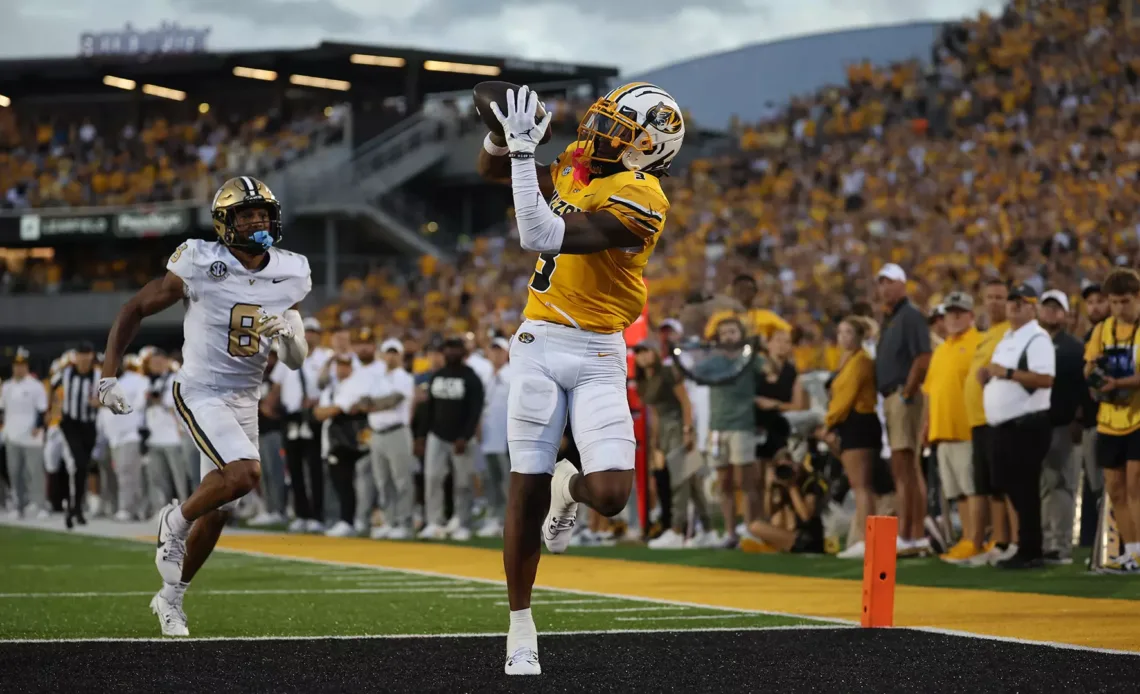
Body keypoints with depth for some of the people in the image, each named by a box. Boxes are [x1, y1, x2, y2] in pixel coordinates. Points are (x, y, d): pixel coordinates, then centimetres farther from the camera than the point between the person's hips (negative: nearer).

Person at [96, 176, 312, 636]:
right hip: (201, 392, -5)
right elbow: (135, 310, -5)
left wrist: (291, 335, -16)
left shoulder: (289, 275, -1)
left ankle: (171, 597, 26)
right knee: (245, 474, -27)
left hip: (245, 400, 5)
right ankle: (175, 522, 0)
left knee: (218, 512, 7)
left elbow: (296, 362, 7)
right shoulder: (201, 264, -15)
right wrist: (109, 374, -10)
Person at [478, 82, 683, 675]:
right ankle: (520, 628, 11)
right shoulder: (575, 164, 5)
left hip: (597, 356, -4)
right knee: (526, 489, 0)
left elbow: (542, 237, -27)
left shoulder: (638, 200, -18)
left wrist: (525, 149, -28)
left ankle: (569, 487, 23)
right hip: (539, 343, 4)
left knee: (610, 495, -15)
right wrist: (504, 128, -3)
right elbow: (491, 169, 18)